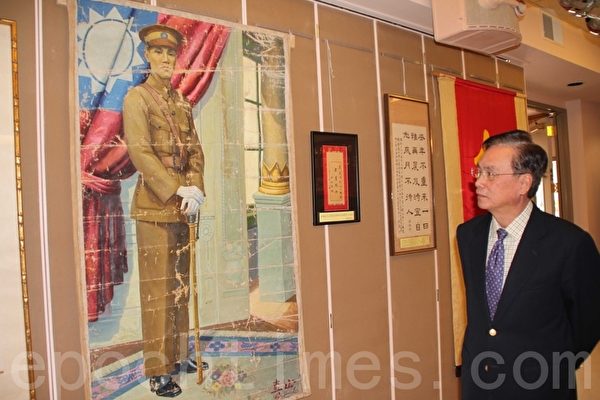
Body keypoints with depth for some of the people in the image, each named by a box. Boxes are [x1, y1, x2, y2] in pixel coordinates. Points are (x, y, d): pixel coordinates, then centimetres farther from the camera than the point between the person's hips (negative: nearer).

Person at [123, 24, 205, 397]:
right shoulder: (137, 97, -2)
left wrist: (195, 189, -7)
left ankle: (178, 355, 25)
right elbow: (140, 151, -13)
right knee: (158, 288, -3)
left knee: (181, 285, 12)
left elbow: (195, 150, 10)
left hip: (183, 203, 7)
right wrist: (176, 192, -18)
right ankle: (158, 369, 6)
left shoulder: (182, 102, 17)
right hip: (154, 203, -6)